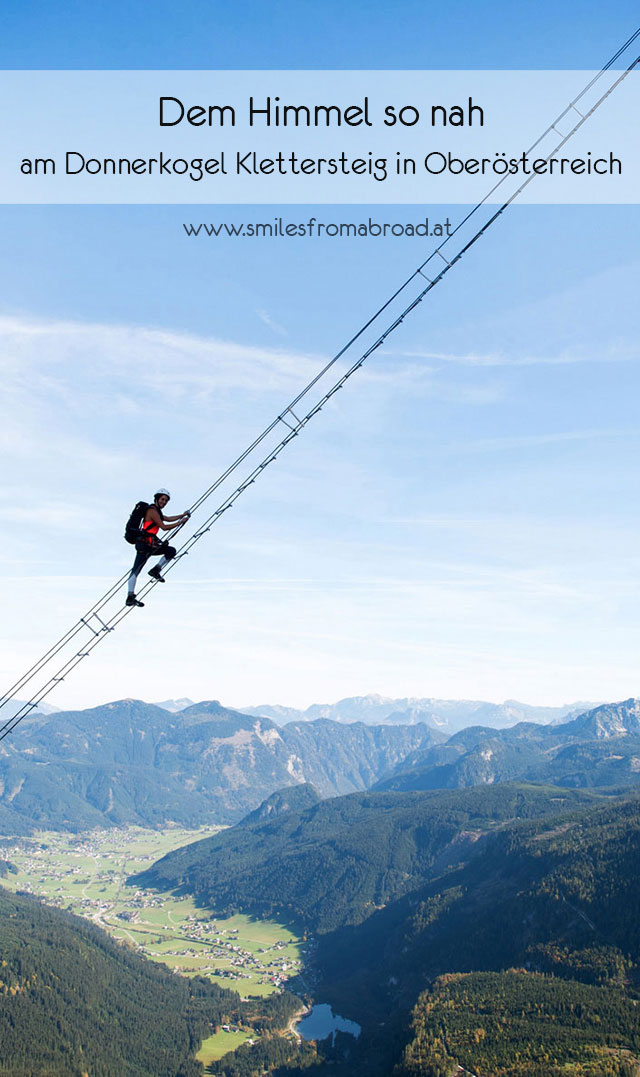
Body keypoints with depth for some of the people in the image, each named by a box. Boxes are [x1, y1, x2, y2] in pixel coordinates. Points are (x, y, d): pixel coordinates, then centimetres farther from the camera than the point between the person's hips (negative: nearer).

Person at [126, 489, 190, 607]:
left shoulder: (156, 510, 20)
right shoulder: (152, 511, -11)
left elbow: (168, 519, 34)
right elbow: (164, 527, -15)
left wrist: (182, 515, 26)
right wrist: (180, 522, -8)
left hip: (151, 545, 10)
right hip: (145, 545, -10)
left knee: (171, 551, 7)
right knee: (136, 570, -10)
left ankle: (155, 570, 4)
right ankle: (130, 597, -12)